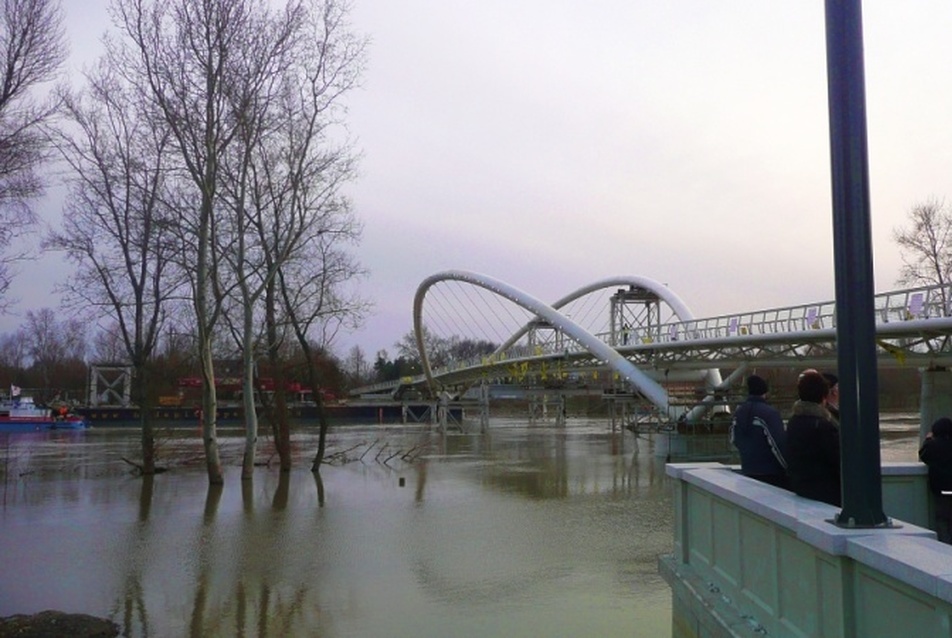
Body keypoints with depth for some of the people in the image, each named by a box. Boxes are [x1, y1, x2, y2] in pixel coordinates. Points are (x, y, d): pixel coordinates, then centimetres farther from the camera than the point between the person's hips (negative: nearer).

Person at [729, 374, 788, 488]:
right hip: (772, 473, -7)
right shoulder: (769, 412, -17)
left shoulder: (739, 412, 6)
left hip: (748, 471, 7)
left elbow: (734, 440, 16)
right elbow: (778, 444, -19)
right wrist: (789, 467, -9)